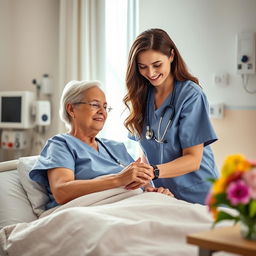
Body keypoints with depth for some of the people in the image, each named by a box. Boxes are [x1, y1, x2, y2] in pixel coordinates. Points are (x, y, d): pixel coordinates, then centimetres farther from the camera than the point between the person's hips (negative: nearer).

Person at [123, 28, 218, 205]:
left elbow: (193, 159, -14)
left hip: (196, 195, -4)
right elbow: (143, 147, 8)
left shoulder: (191, 95, -11)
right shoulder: (141, 96, 6)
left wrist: (154, 171, -30)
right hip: (161, 193, 4)